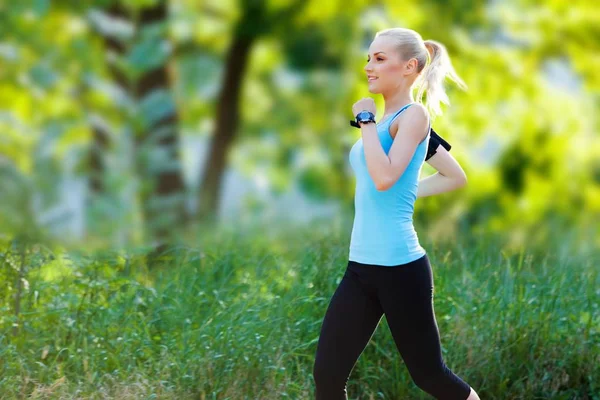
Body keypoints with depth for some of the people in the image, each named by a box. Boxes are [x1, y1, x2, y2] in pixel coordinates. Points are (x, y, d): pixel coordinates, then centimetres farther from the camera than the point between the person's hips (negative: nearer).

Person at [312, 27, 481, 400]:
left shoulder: (414, 114, -9)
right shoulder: (385, 121, 14)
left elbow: (385, 178, -25)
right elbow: (456, 177, 23)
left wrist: (366, 121, -15)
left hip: (400, 266, -8)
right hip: (361, 266, 8)